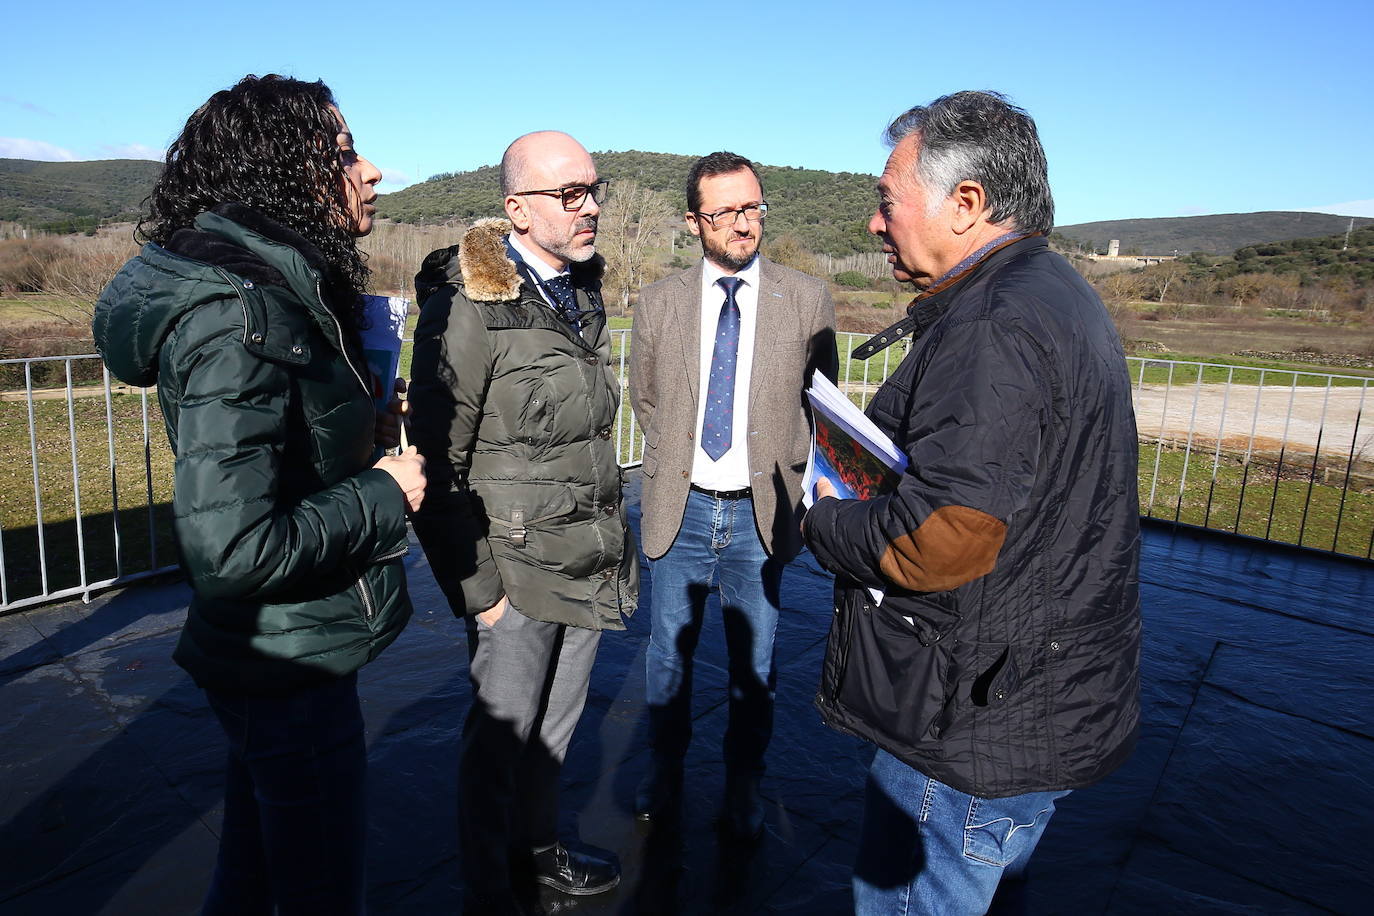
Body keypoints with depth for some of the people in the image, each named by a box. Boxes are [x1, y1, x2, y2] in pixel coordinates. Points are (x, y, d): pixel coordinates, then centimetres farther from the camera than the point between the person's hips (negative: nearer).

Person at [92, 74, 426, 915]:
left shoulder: (277, 288, 6)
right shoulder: (239, 313, -24)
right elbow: (233, 547, -30)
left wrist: (359, 429, 3)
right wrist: (383, 493, -19)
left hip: (267, 657, 9)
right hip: (292, 664, -9)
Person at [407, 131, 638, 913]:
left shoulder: (584, 291, 9)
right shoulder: (468, 308, -16)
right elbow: (437, 462, -16)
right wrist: (474, 585, -15)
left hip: (587, 565, 7)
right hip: (517, 568, -7)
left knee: (556, 725, 21)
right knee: (501, 734, 9)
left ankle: (540, 849, 44)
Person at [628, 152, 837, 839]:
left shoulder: (807, 300, -3)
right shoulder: (659, 302, 2)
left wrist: (782, 465, -1)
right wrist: (676, 452, 6)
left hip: (760, 512, -1)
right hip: (680, 506, 1)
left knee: (753, 661, 12)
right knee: (669, 649, 15)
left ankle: (743, 787, 33)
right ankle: (664, 769, 37)